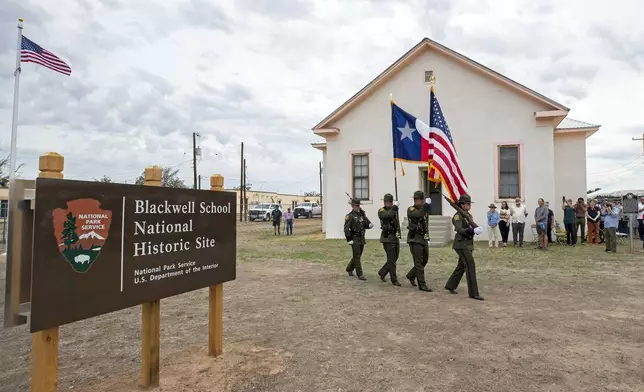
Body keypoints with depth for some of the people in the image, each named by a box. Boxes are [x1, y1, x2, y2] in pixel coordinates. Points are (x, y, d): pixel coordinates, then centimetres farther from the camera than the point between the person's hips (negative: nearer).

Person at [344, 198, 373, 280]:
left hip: (362, 239, 7)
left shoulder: (361, 214, 11)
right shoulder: (349, 216, -10)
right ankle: (360, 274, 1)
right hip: (355, 239, -7)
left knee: (357, 256, 16)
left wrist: (370, 225, -8)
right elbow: (346, 229, -14)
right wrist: (349, 240, -18)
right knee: (356, 257, -3)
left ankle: (349, 269, 35)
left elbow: (366, 225, 15)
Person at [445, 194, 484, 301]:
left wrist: (477, 230, -8)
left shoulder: (468, 215, 15)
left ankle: (450, 286, 30)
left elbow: (472, 228, 14)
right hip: (462, 245, -9)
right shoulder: (458, 216, -13)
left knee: (461, 266, 16)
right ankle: (473, 293, -8)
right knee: (471, 266, -12)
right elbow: (459, 230, -27)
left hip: (468, 244, 9)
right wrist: (473, 231, -39)